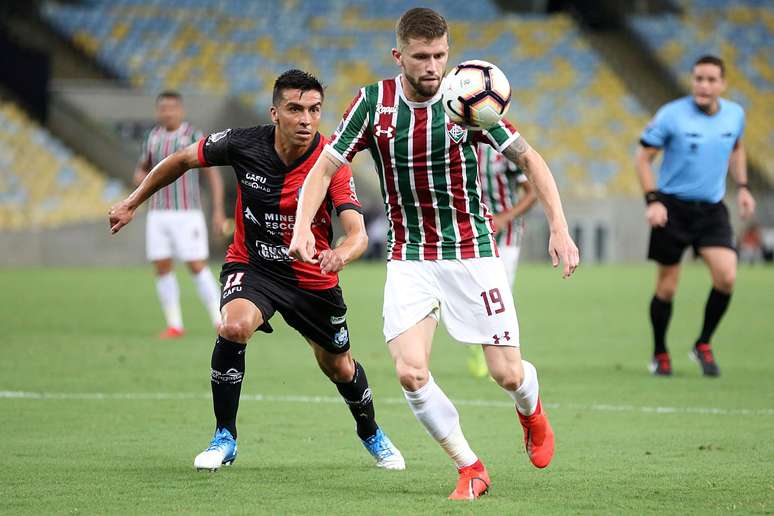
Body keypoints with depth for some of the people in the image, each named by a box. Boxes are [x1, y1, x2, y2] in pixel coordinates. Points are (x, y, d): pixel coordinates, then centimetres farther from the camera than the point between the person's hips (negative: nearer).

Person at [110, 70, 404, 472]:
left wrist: (342, 253, -56)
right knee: (234, 327, -31)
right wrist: (133, 202, 6)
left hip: (313, 277, 0)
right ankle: (225, 438, -14)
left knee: (338, 365, 15)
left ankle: (372, 434, 48)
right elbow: (183, 159, 0)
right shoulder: (244, 144, -18)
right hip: (251, 265, 0)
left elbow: (358, 233, -33)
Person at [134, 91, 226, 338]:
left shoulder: (195, 137, -7)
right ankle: (174, 326, 8)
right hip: (158, 214, 4)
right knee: (162, 269, -1)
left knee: (197, 267, -8)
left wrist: (218, 210, -14)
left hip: (187, 214, -4)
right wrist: (140, 178, -7)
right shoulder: (152, 138, 7)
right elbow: (141, 169, 19)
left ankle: (220, 323, 1)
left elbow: (214, 175, -6)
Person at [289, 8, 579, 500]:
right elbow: (326, 166, -2)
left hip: (473, 252, -1)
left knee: (507, 374, -3)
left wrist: (560, 228, -11)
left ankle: (531, 411, 36)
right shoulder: (374, 103, -7)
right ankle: (470, 469, 2)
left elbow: (530, 159, -2)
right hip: (410, 256, 1)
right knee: (411, 371, -17)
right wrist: (303, 226, -19)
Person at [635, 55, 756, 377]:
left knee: (726, 277, -14)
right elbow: (643, 157, -6)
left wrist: (742, 187, 11)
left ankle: (703, 344, 8)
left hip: (712, 208, 3)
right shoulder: (672, 115, -13)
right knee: (667, 287, 2)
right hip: (672, 206, -3)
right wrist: (652, 200, -16)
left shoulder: (735, 115, 0)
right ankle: (660, 354, 23)